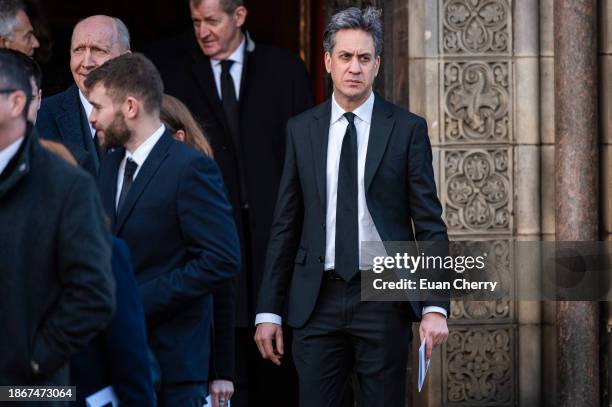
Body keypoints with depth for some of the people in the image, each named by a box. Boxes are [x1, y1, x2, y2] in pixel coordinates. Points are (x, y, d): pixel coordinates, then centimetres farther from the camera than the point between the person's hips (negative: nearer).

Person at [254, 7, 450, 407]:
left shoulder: (407, 128, 1)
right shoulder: (302, 130, 8)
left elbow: (430, 223, -1)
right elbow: (286, 226, 9)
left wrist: (436, 307, -10)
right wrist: (268, 311, 5)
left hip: (383, 299, -2)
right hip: (318, 299, 2)